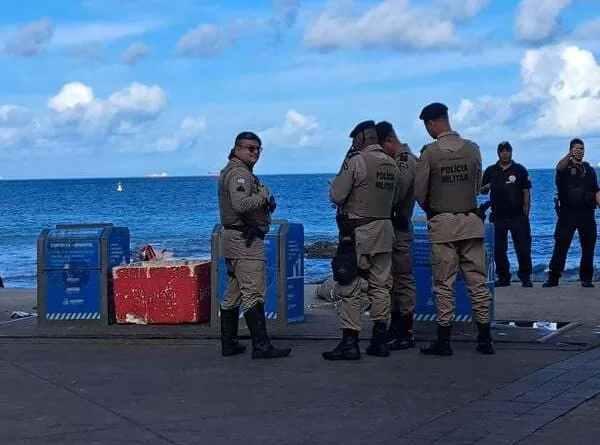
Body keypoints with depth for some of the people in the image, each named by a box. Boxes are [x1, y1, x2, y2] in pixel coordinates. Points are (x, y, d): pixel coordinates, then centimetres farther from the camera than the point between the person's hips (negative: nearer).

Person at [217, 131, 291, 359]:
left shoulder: (236, 171, 21)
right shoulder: (239, 173, -14)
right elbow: (241, 204, -30)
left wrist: (266, 203, 12)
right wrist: (263, 197, -14)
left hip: (233, 237, 11)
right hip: (244, 239, -11)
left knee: (233, 294, 12)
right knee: (254, 294, -12)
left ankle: (229, 344, 17)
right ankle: (261, 345, -13)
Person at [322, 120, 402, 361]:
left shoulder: (357, 161, -12)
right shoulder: (392, 165, 9)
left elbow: (336, 195, -12)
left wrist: (344, 167, 5)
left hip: (357, 232, -7)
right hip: (384, 231, 7)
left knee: (349, 287, -3)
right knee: (380, 286, 11)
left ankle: (350, 342, -5)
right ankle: (379, 340, 14)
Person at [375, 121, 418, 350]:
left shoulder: (406, 161, -13)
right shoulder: (396, 160, 16)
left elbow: (395, 195, -22)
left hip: (398, 228, -10)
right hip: (392, 227, 10)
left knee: (403, 278, -6)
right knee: (393, 278, 14)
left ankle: (406, 333, -3)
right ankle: (396, 328, 21)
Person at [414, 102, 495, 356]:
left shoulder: (430, 152, -8)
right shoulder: (472, 149, 2)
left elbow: (419, 192, -4)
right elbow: (478, 186, 9)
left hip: (442, 223, -3)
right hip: (471, 222, 3)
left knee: (444, 284, 2)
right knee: (477, 281, 7)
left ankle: (443, 341, 5)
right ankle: (485, 339, 9)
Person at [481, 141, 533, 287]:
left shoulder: (520, 170, 4)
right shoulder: (490, 171, 10)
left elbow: (526, 192, 3)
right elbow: (482, 190, 16)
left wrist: (526, 213, -4)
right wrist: (486, 187, -8)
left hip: (517, 215, -2)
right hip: (497, 215, 2)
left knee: (523, 247, -3)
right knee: (499, 248, 4)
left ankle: (525, 276, 5)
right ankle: (503, 277, 13)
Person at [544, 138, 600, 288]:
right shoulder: (566, 166, 5)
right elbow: (559, 167, -21)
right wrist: (570, 155, -39)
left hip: (586, 213, 3)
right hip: (567, 212, -3)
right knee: (561, 245, -6)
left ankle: (586, 278, 12)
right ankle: (553, 277, -1)